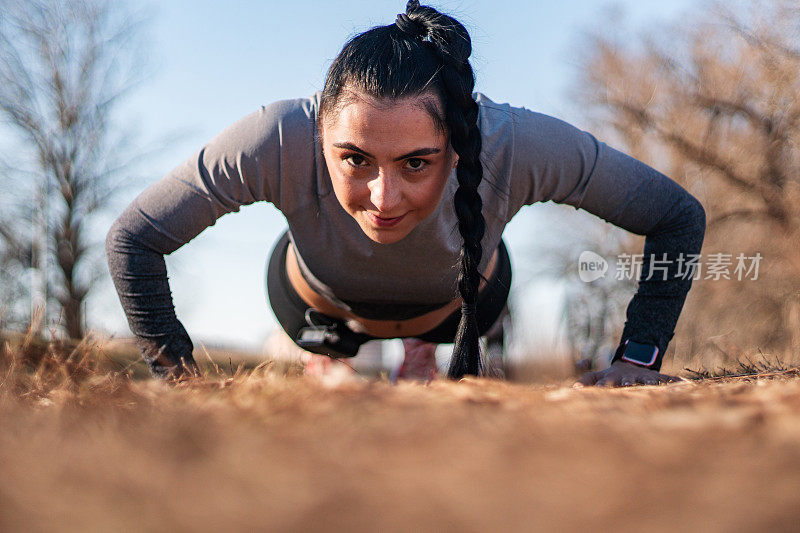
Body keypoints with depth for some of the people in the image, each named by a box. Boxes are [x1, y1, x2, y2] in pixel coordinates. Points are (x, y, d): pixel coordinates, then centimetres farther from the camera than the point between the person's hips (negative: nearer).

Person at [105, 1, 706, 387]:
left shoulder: (516, 146, -44)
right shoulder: (280, 141, -47)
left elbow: (680, 217, -29)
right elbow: (132, 238, -31)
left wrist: (638, 360, -34)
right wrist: (178, 376, -35)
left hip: (463, 302, 1)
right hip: (319, 303, 0)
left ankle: (428, 352, 63)